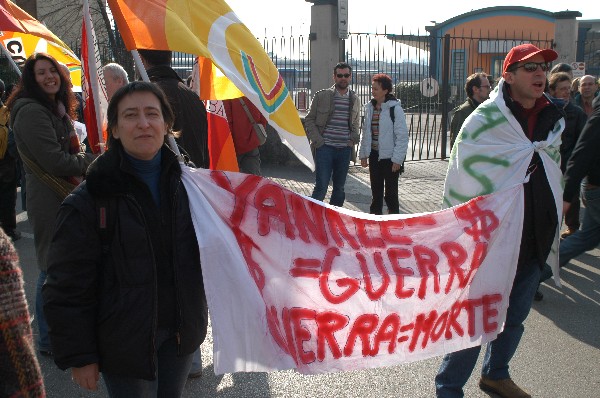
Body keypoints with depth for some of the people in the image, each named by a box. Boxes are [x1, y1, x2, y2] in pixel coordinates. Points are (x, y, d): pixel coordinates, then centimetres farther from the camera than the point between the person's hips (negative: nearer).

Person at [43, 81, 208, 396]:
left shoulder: (185, 182, 0)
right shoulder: (88, 200, -14)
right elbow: (68, 286, -12)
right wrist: (78, 356, -11)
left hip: (180, 332, 4)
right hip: (125, 342, -4)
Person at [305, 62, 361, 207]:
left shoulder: (355, 99, 11)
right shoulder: (322, 96, 0)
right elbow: (309, 120, 3)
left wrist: (353, 139, 6)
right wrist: (317, 140, -8)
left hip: (345, 150, 4)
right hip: (325, 147, -4)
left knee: (339, 187, 12)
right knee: (321, 186, -8)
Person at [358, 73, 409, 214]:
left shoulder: (395, 108, -12)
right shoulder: (370, 108, 7)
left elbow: (402, 136, -13)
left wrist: (397, 159, -15)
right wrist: (363, 154, 12)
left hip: (389, 157, -6)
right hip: (374, 155, 6)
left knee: (391, 193, 3)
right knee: (376, 192, 15)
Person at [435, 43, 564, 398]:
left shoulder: (554, 119, 6)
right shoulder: (485, 120, -13)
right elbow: (462, 183, -12)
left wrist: (551, 228, 21)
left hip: (535, 242, 7)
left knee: (516, 316, 19)